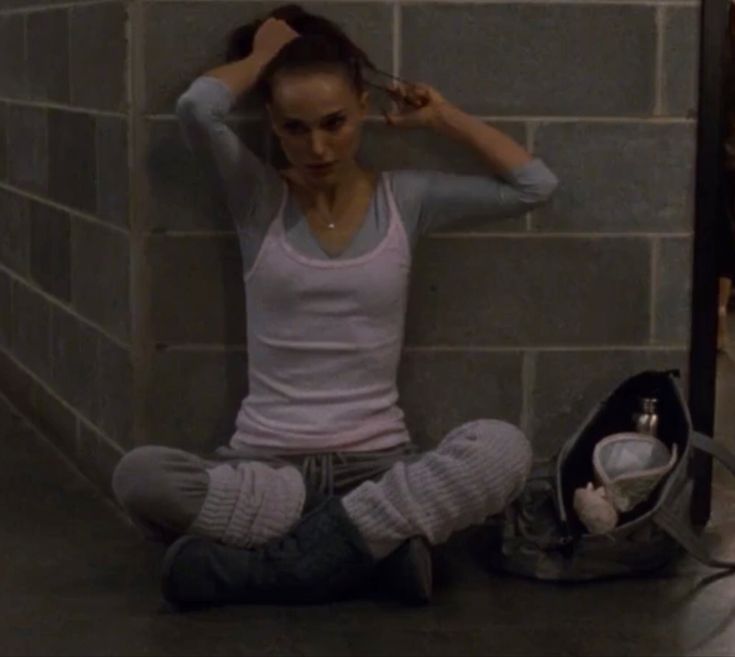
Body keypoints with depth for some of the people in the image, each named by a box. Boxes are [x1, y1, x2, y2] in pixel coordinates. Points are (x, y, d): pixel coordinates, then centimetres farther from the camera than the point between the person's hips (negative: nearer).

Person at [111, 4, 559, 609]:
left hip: (377, 460, 1)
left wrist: (443, 117, 9)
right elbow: (196, 107, -15)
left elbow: (535, 186, 4)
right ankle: (374, 541, -25)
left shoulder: (405, 198, 7)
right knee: (138, 477, -32)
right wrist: (264, 53, 4)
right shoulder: (257, 198, 3)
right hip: (265, 461, -1)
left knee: (504, 449, -32)